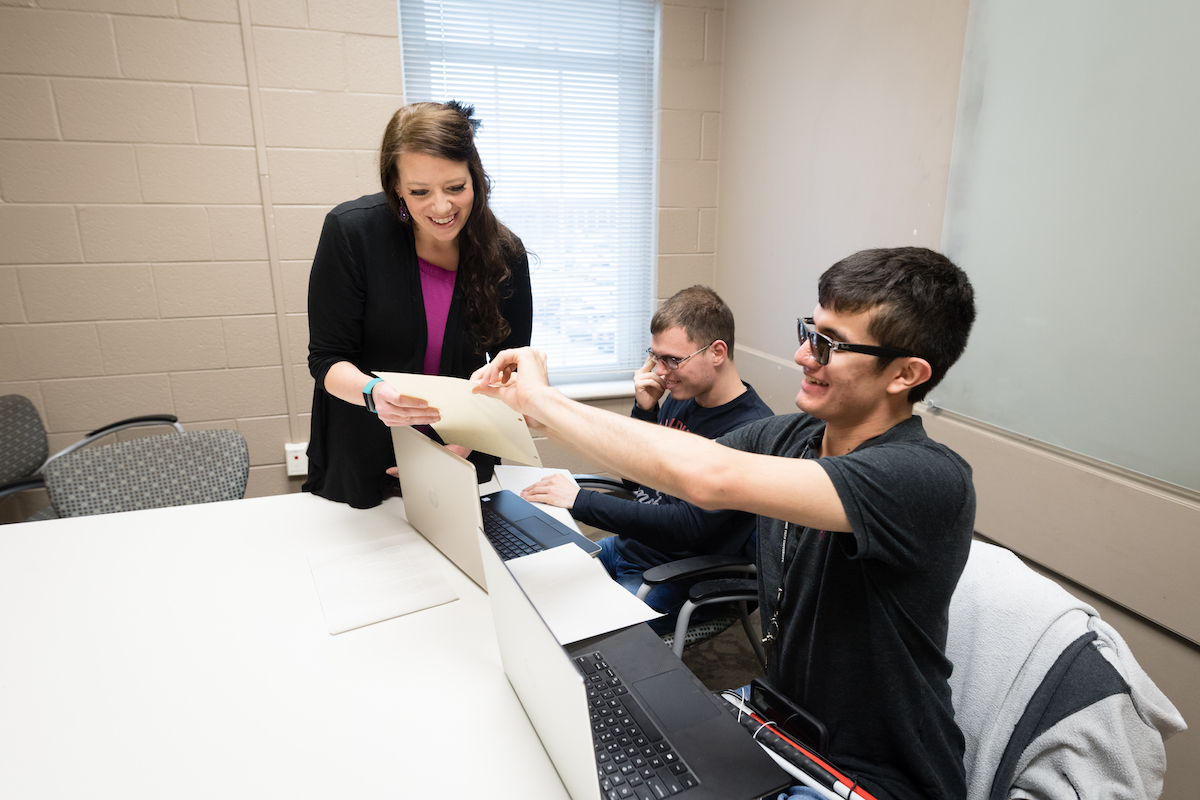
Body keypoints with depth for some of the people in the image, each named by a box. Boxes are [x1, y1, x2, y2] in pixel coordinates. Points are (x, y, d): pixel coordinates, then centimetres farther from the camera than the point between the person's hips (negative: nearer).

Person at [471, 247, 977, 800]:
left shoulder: (931, 480, -29)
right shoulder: (785, 436, -6)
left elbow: (708, 478, -42)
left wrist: (541, 397, -32)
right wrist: (534, 412, -18)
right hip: (780, 716, 6)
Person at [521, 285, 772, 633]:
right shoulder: (680, 397, 3)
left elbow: (688, 526, -28)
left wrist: (580, 501, -29)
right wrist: (644, 410, -8)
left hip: (672, 580, -8)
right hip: (625, 547, 8)